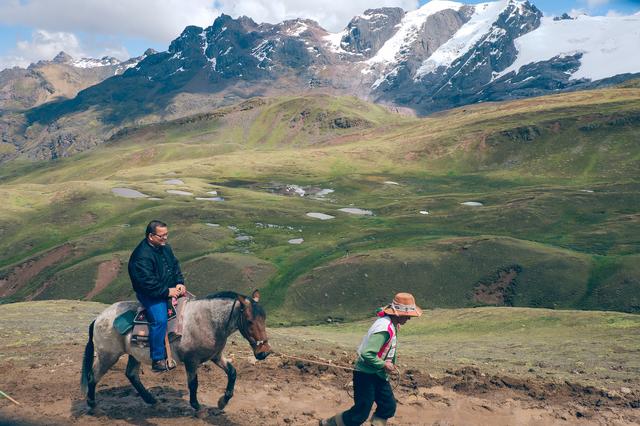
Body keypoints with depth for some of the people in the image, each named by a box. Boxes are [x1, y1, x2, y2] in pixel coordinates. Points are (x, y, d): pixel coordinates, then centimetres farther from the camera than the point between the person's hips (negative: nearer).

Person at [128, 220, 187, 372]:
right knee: (160, 320, -27)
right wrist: (167, 291, -22)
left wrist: (180, 283, -3)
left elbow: (175, 265, 13)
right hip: (150, 294, -9)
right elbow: (147, 282, -26)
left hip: (170, 289, 9)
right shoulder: (142, 256, -22)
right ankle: (158, 361, -18)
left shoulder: (165, 247, 6)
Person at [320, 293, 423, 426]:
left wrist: (390, 363, 5)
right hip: (366, 375, -9)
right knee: (361, 413, -2)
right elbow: (366, 353, -32)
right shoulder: (384, 329, -28)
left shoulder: (392, 325, 3)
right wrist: (383, 365, -21)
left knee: (389, 407, 9)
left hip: (378, 375, 10)